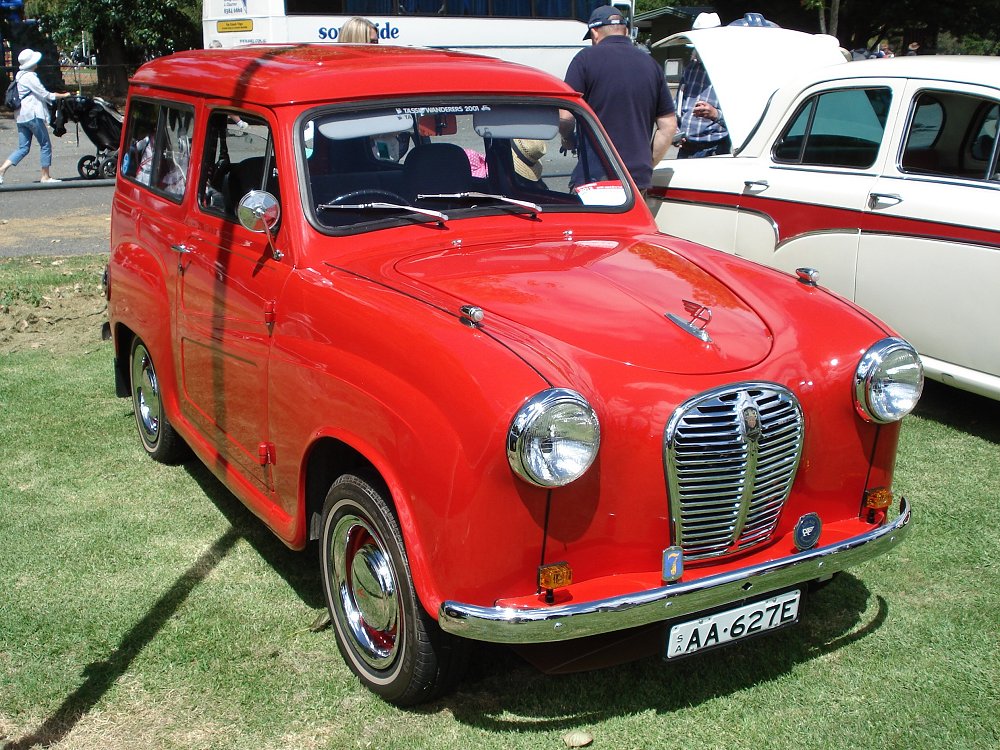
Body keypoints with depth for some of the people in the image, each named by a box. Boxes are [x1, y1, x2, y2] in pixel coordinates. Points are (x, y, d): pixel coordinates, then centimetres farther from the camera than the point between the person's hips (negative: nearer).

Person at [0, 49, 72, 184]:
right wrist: (63, 95, -1)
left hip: (21, 116, 9)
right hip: (32, 115, -9)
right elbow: (44, 95, -12)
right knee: (46, 145, 1)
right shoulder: (30, 77, -12)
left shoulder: (20, 75, 18)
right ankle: (45, 176, 5)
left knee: (23, 148, 8)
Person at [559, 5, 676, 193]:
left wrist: (569, 140, 12)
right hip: (639, 179, 5)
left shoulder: (587, 58, -3)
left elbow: (565, 116, -8)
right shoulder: (651, 64, 12)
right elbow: (668, 126, 12)